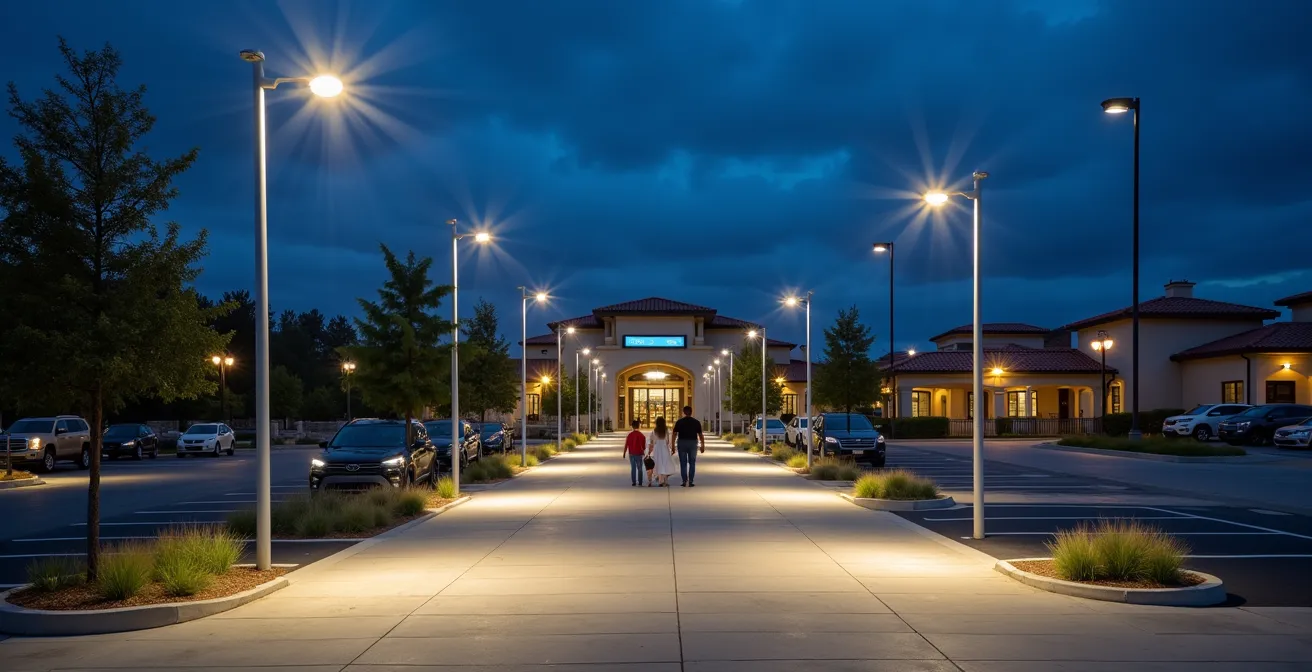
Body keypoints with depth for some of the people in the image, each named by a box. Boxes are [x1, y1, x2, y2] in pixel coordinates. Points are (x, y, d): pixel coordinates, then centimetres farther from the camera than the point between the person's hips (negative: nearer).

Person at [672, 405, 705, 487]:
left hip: (681, 443, 0)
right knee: (692, 463, 7)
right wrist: (703, 445, 7)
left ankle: (684, 481, 2)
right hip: (693, 443, 0)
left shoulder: (679, 422, -2)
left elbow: (675, 434, -6)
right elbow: (700, 435, -1)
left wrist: (673, 446, -3)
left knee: (683, 463, 6)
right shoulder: (696, 422, 0)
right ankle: (690, 482, 2)